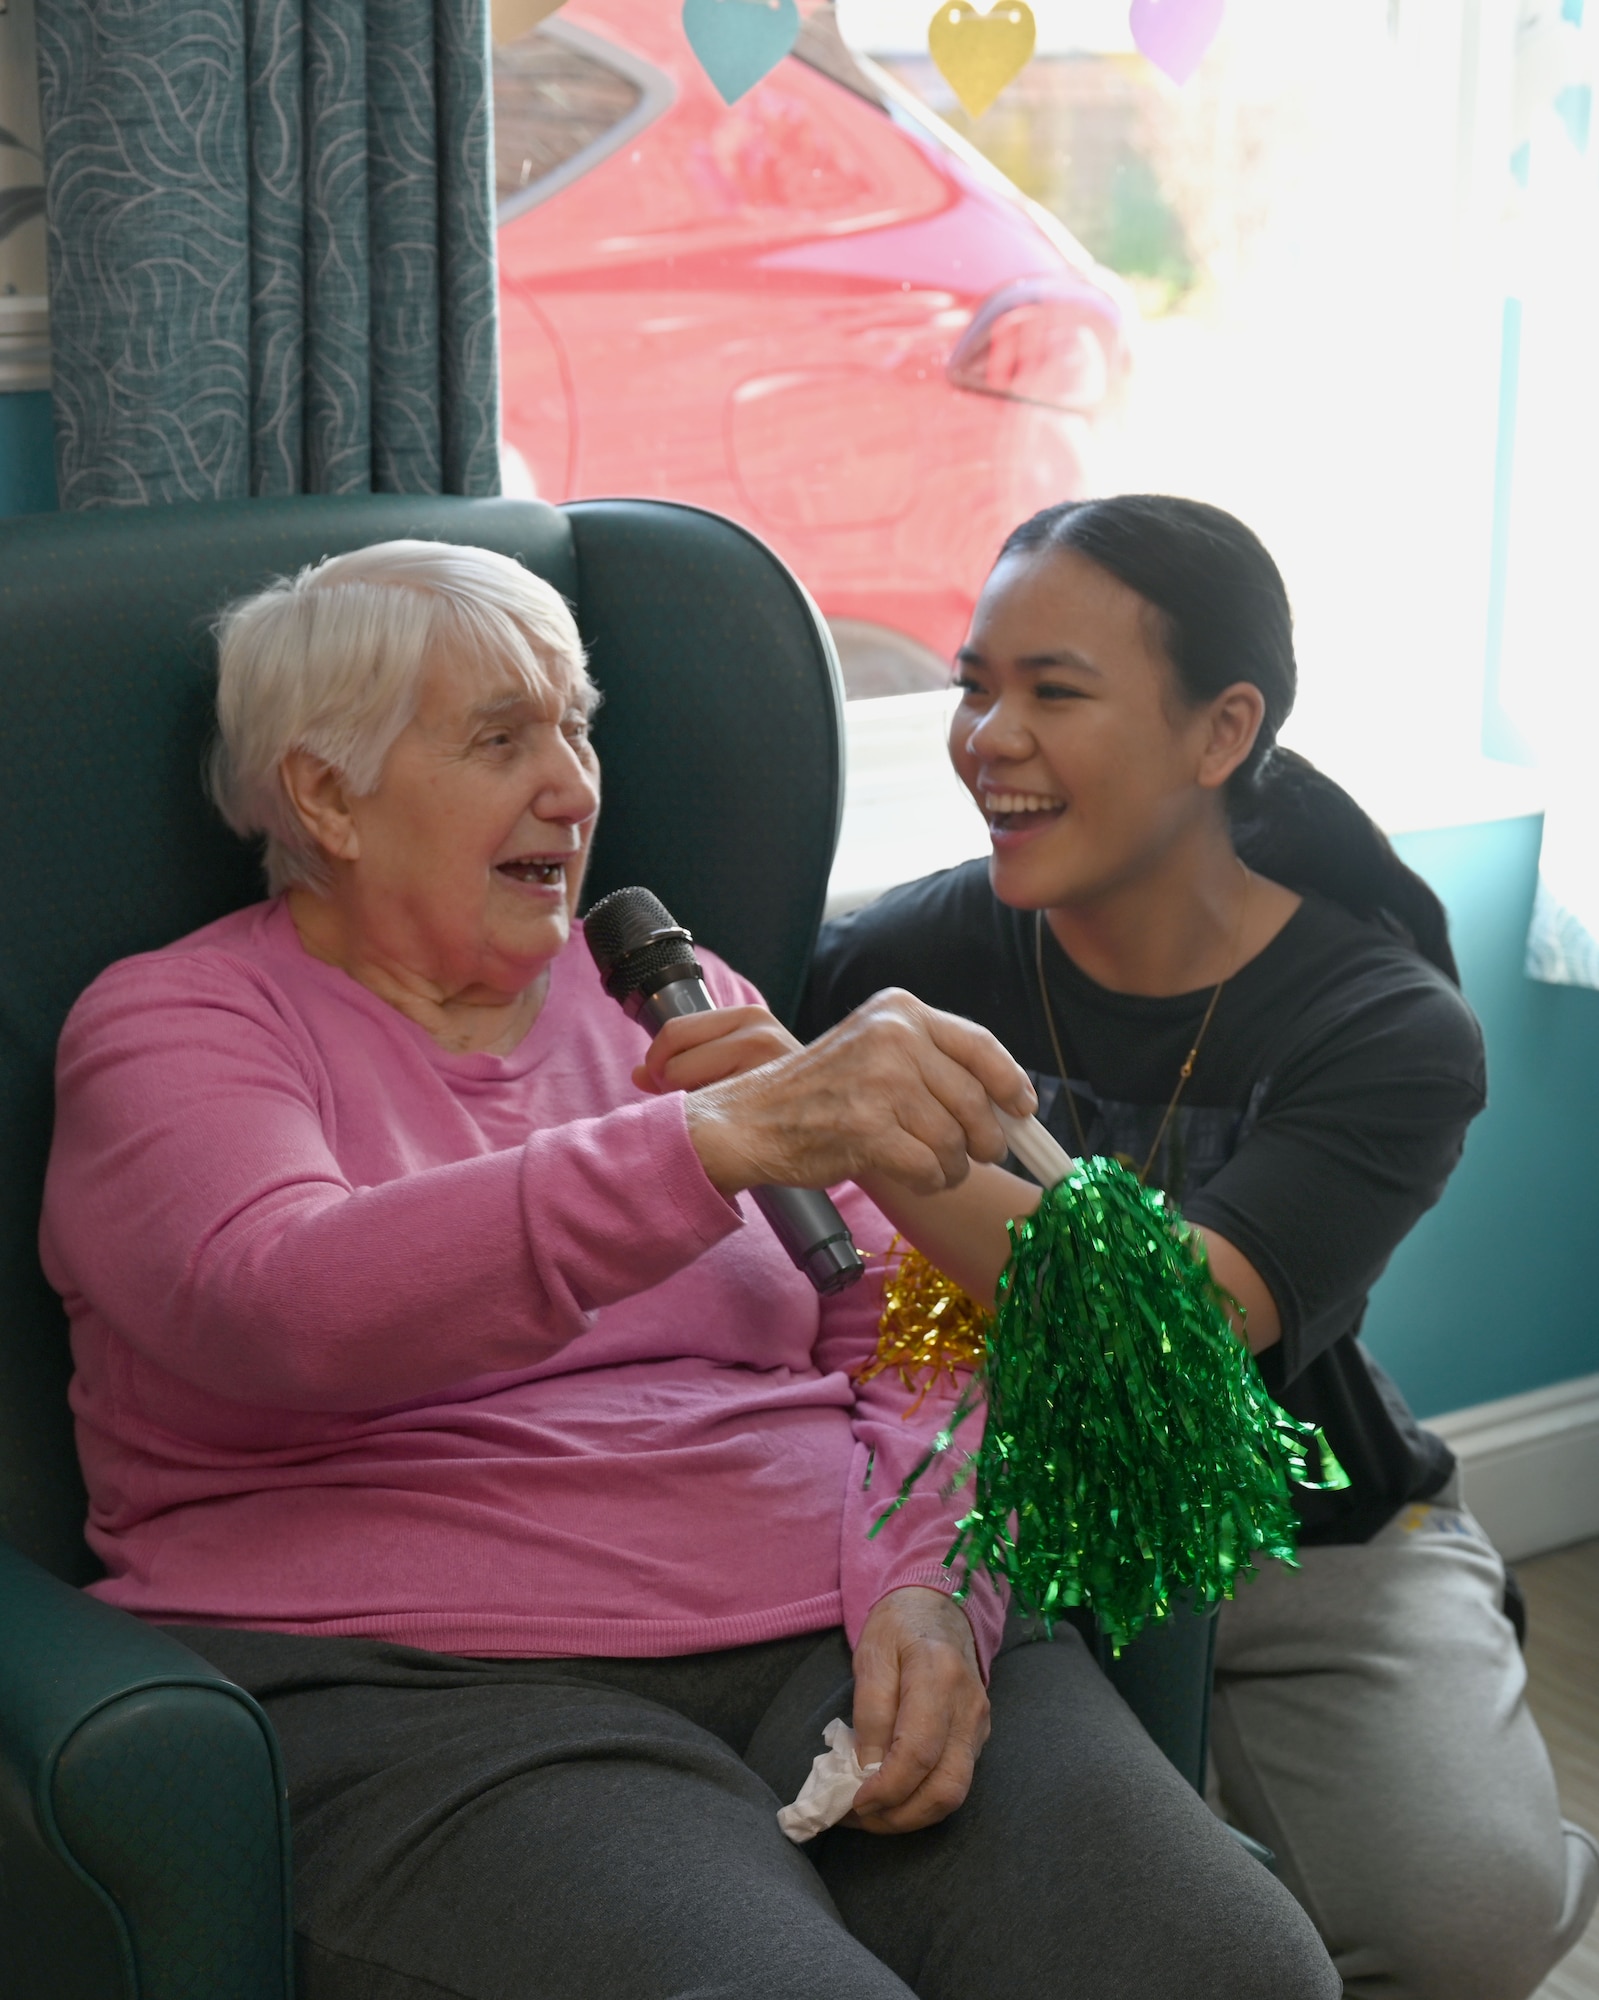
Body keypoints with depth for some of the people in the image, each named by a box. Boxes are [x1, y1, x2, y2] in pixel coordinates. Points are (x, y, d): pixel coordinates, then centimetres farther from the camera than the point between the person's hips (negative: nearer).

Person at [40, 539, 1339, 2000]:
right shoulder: (174, 1027, 5)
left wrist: (927, 1587, -6)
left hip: (839, 1634, 4)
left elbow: (908, 1346, 16)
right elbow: (288, 1310, -18)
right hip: (442, 1698, -4)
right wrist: (730, 1136, -27)